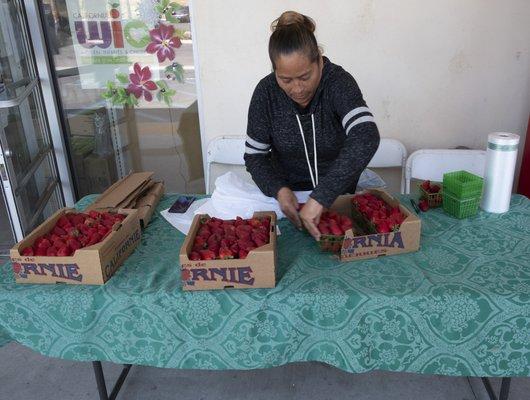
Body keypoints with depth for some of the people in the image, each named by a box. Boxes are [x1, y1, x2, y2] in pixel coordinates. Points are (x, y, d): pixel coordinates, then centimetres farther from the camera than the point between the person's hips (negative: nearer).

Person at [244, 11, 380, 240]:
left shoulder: (339, 82, -20)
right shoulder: (266, 92, -12)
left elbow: (366, 138, -36)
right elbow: (254, 155, -6)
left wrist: (320, 198, -44)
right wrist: (278, 190, -25)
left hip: (339, 195, -1)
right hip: (288, 195, 2)